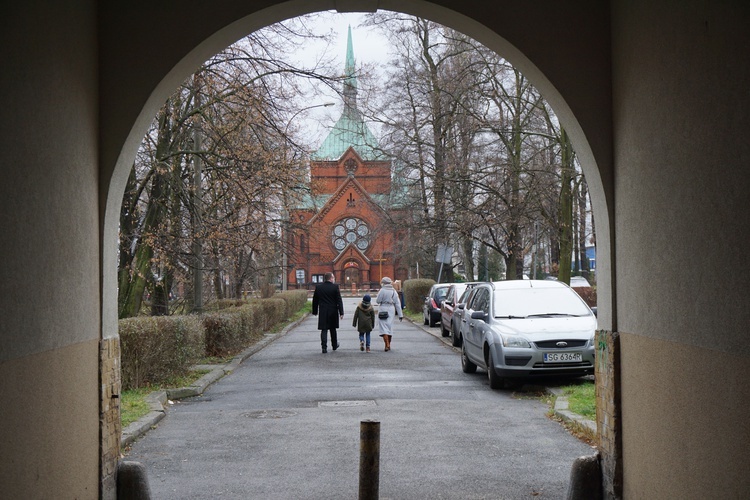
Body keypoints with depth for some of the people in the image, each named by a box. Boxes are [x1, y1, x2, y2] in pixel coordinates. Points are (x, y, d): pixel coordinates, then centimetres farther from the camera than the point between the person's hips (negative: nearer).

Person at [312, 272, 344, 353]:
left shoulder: (318, 287, 0)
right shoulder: (335, 287, -8)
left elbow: (315, 301, 6)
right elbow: (339, 301, -10)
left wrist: (315, 311, 16)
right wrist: (341, 312, -8)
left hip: (322, 312, 1)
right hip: (333, 312, -1)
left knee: (324, 330, 1)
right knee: (333, 329, 16)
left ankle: (324, 347, -11)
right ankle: (334, 345, 29)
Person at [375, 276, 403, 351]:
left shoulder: (382, 290, -10)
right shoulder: (394, 291, 5)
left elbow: (378, 300, -6)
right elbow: (398, 303, 5)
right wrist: (400, 314, 7)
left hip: (383, 310, -5)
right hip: (391, 309, 5)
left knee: (383, 328, -4)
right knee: (390, 327, 14)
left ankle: (387, 345, -17)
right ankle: (388, 345, 19)